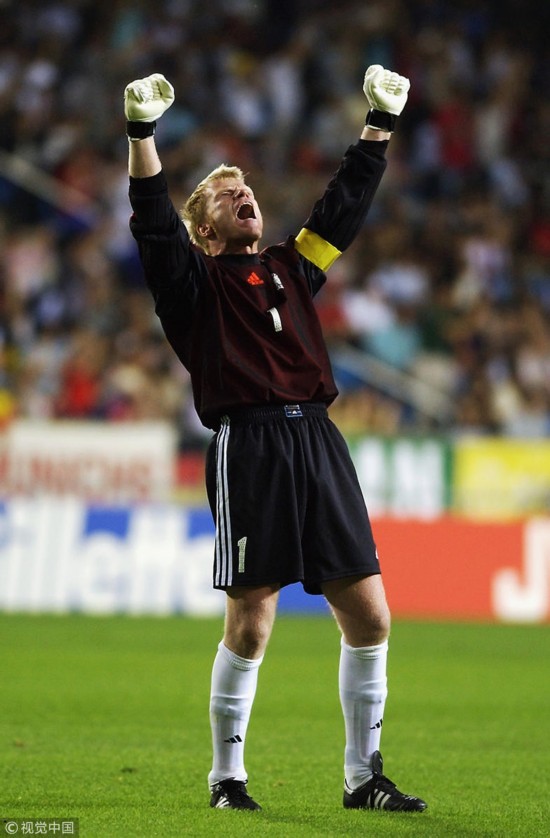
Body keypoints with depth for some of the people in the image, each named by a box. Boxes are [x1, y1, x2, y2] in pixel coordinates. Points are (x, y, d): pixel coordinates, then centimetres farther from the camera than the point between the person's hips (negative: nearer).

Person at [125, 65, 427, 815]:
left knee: (368, 615, 0)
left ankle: (363, 776, 9)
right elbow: (153, 221, -4)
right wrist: (142, 131, -14)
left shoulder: (291, 267, 24)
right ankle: (227, 775, 7)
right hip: (249, 448, -5)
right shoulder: (194, 279, 10)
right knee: (250, 623, -7)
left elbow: (347, 203, 26)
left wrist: (381, 122, 24)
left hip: (319, 443, 5)